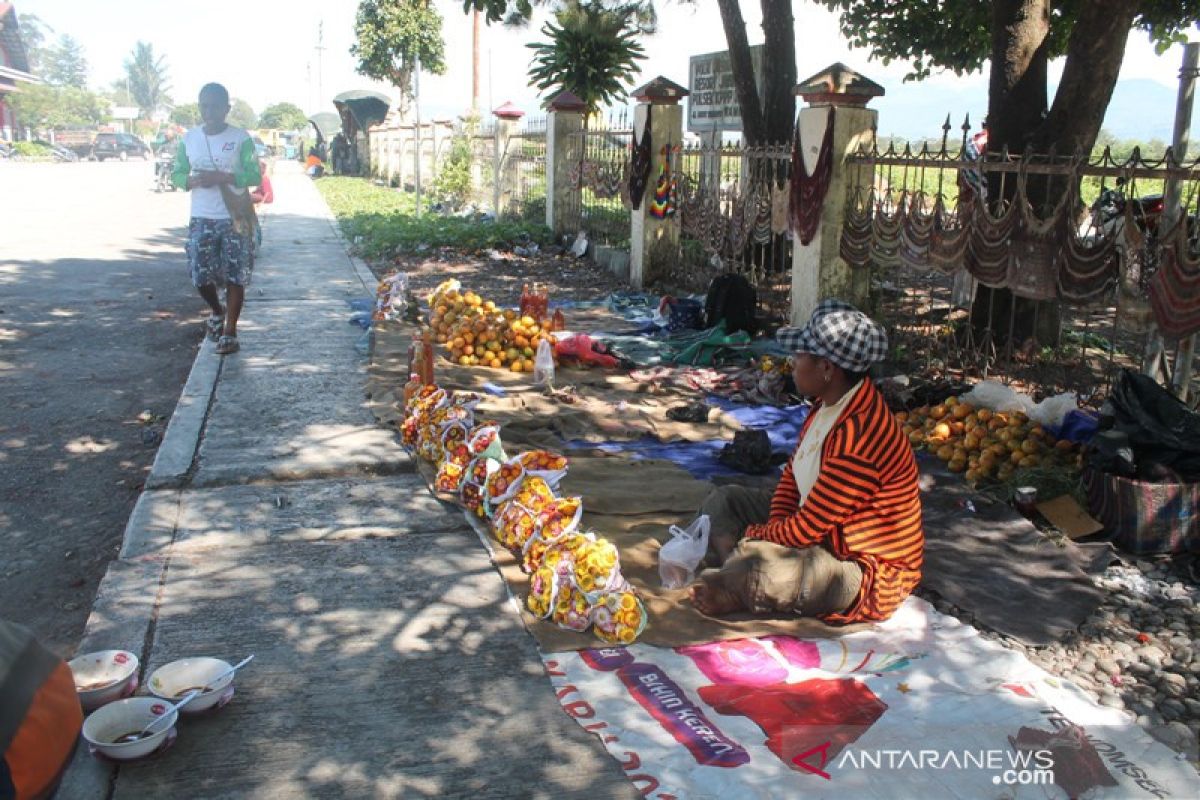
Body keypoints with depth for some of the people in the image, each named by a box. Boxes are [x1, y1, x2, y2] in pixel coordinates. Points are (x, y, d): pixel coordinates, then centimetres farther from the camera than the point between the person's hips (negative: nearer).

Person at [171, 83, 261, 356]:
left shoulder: (241, 138, -3)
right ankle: (217, 312, 33)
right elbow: (177, 174, 10)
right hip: (201, 219, 3)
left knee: (235, 277, -3)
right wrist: (193, 181, -12)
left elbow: (255, 176, -7)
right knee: (201, 276, 3)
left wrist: (222, 177, -20)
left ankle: (229, 332, 6)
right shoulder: (189, 138, 7)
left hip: (235, 219, -3)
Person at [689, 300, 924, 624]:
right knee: (723, 499, 11)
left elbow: (805, 529, -27)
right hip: (824, 532, 11)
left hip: (868, 573, -11)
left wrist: (750, 537, -9)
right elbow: (792, 475, 11)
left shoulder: (859, 439, -31)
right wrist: (776, 531, -6)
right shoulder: (828, 405, 0)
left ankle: (731, 596, -6)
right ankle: (734, 578, -12)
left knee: (755, 564, -38)